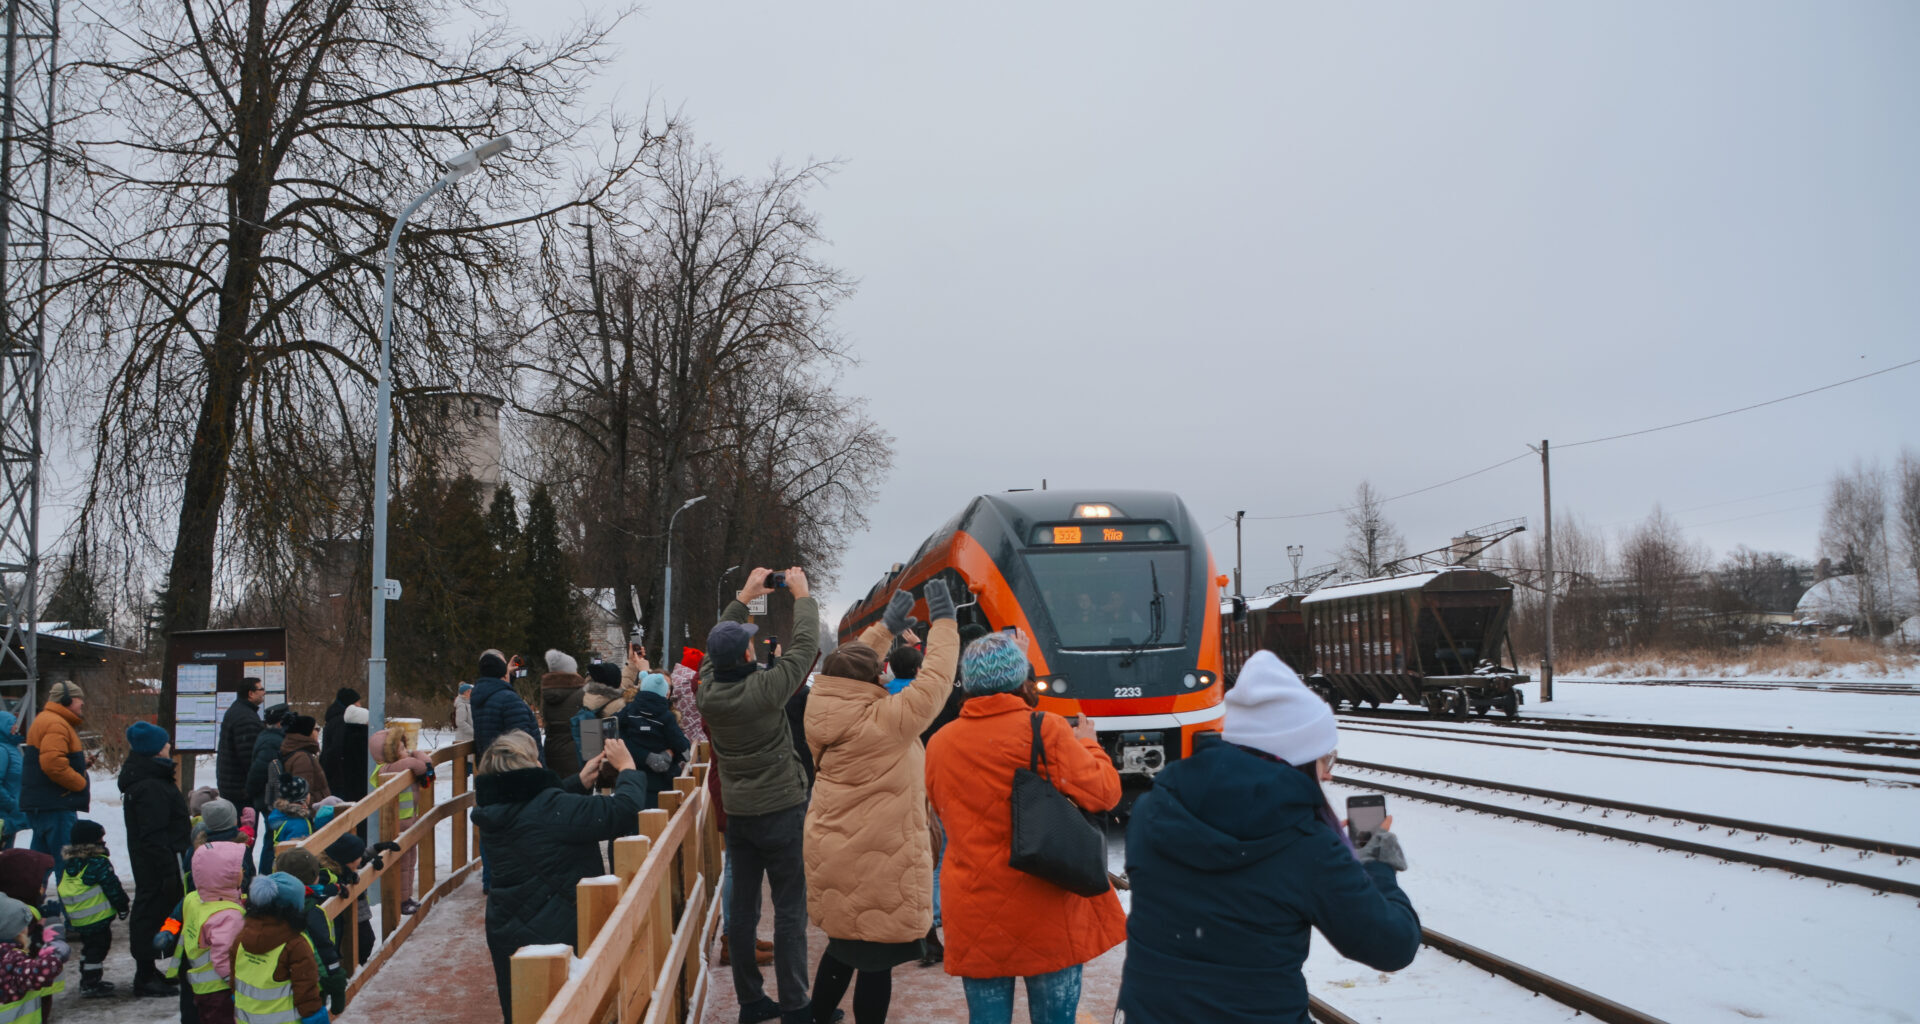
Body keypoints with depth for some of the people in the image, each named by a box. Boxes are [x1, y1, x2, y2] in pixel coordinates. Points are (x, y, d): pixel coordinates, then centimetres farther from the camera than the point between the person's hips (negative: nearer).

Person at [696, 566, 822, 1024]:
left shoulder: (709, 691, -5)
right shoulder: (765, 688, -20)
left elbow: (716, 646, 13)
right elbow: (804, 644, -9)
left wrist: (743, 597, 21)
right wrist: (802, 594, 5)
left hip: (737, 813, 6)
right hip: (781, 810, -6)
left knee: (742, 906, 10)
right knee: (790, 910, 1)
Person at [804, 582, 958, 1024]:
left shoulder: (822, 713, 0)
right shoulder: (885, 721, -20)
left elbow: (847, 666, 17)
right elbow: (935, 681, -15)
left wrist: (887, 626, 24)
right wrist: (943, 621, -4)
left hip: (831, 856, 8)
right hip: (878, 863, -8)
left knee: (844, 944, 24)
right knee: (876, 959, 4)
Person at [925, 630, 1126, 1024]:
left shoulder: (939, 744, 2)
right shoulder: (1045, 730, -10)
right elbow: (1101, 794, -11)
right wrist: (1089, 746, 7)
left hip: (974, 918, 3)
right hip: (1047, 915, -3)